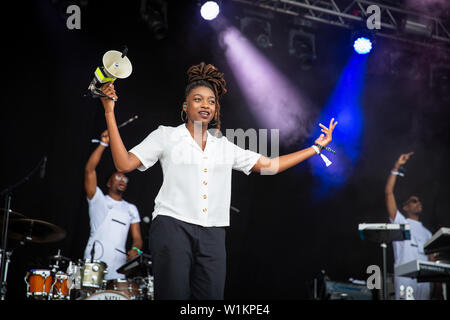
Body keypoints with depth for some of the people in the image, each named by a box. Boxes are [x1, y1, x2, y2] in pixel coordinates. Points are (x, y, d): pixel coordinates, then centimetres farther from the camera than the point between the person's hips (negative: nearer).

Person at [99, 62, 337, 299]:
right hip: (173, 227, -4)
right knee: (174, 295, -9)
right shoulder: (166, 135, 10)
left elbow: (269, 165, 20)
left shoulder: (224, 146, 20)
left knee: (211, 295, -2)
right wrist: (110, 114, -6)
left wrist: (316, 147, 19)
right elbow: (125, 164, 0)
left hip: (212, 235, 4)